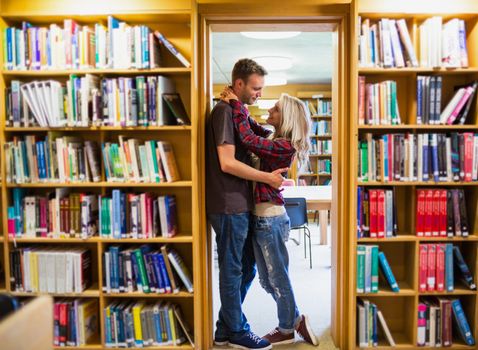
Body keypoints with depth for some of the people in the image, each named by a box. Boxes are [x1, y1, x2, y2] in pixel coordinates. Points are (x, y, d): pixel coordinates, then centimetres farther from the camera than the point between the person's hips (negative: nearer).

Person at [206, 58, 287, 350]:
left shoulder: (239, 112, 17)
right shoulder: (224, 111, -13)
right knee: (233, 271, 5)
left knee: (246, 269, 17)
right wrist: (267, 178, -14)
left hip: (242, 205, 10)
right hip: (229, 205, -10)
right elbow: (227, 163, -20)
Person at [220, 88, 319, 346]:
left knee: (278, 278, 9)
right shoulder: (275, 141, 10)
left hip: (271, 219, -9)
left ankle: (287, 330, 29)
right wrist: (235, 103, 8)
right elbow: (252, 128, 22)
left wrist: (235, 103, -15)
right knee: (267, 280, 18)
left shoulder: (285, 146, -16)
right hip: (261, 218, 9)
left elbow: (247, 138, -25)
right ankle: (296, 320, 35)